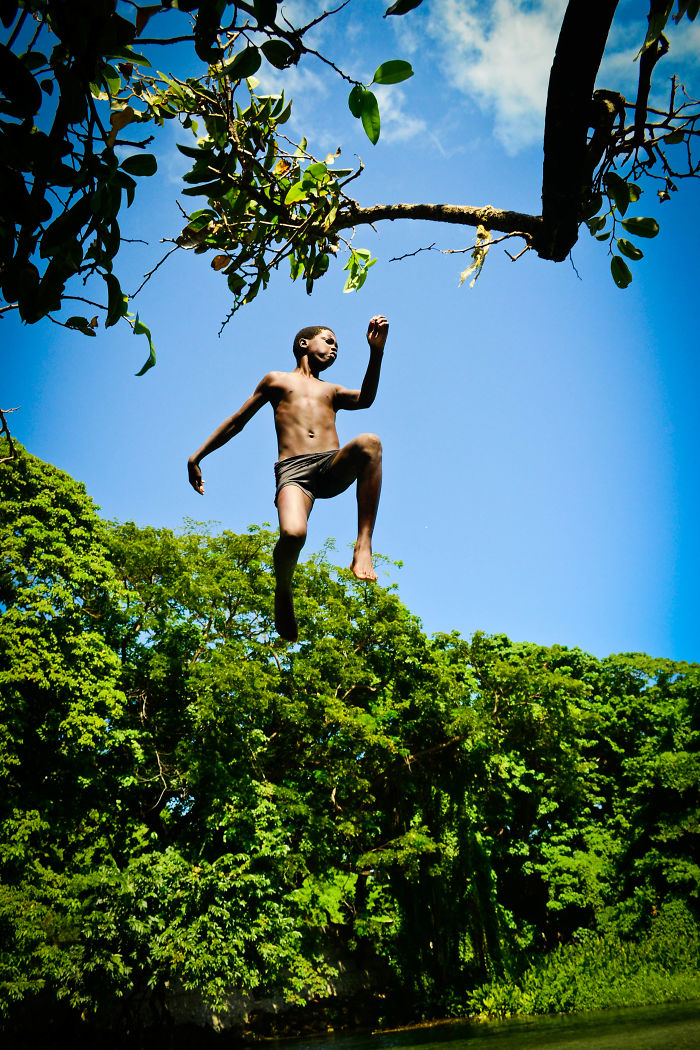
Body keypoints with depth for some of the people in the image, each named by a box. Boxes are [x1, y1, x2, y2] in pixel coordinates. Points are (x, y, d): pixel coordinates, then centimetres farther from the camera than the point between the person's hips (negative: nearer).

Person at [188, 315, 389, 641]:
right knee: (293, 534, -34)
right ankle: (283, 592, -1)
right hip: (293, 469, -2)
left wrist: (376, 351, -1)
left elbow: (364, 400, 10)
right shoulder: (276, 381, 28)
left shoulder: (332, 391, 33)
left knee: (369, 442, -33)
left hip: (333, 467, 2)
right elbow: (237, 421, 28)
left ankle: (363, 545, -34)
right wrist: (196, 456, 21)